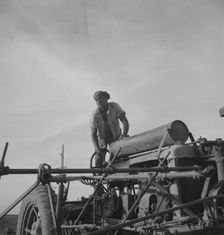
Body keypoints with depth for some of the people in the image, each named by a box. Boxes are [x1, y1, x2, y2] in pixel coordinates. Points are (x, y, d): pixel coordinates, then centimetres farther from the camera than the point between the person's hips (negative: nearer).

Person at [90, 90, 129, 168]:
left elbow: (125, 121, -24)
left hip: (115, 137, 0)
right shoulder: (95, 115, -24)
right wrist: (97, 149, -33)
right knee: (98, 162, -6)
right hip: (102, 137, 0)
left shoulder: (115, 107, -24)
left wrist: (124, 135, -41)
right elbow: (93, 134, -21)